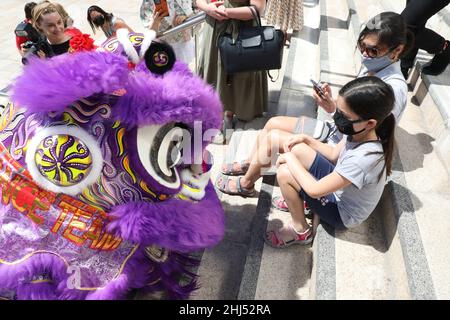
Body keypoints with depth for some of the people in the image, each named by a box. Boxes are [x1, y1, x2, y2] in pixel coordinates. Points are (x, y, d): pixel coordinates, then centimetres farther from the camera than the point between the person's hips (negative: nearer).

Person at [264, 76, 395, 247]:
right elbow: (334, 154, 5)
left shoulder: (363, 158, -40)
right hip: (339, 186, 8)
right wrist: (306, 139, -6)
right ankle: (297, 200, 18)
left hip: (343, 213, -7)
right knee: (298, 150, -5)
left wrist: (290, 158, -22)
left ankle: (300, 231, 3)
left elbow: (314, 190, -34)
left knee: (284, 173, -19)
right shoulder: (360, 132, -16)